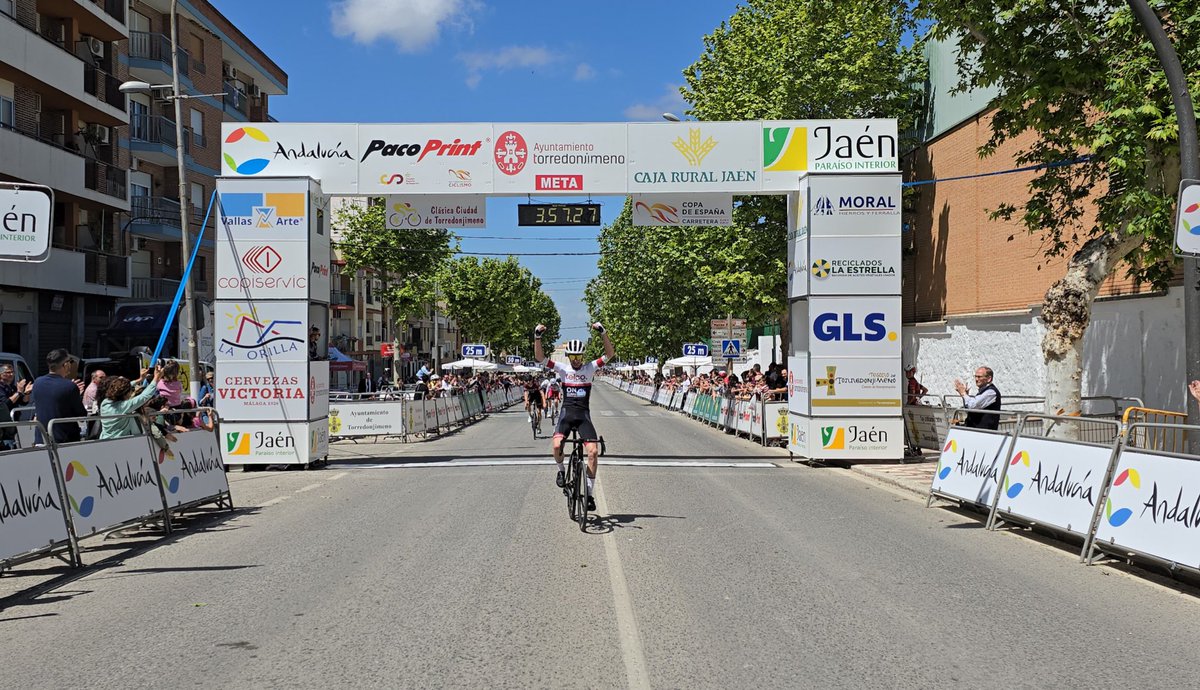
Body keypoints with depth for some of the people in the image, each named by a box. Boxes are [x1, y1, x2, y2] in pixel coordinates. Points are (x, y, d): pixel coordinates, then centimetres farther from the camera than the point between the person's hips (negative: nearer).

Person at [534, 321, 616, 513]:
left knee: (594, 451, -15)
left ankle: (589, 492, -1)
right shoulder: (563, 368, 5)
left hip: (584, 415, 0)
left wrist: (603, 333, -20)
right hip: (567, 413, 0)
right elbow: (539, 358, -5)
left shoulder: (590, 368, 3)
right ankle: (561, 470, 8)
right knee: (556, 445, -26)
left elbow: (610, 354, -8)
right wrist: (537, 337, -19)